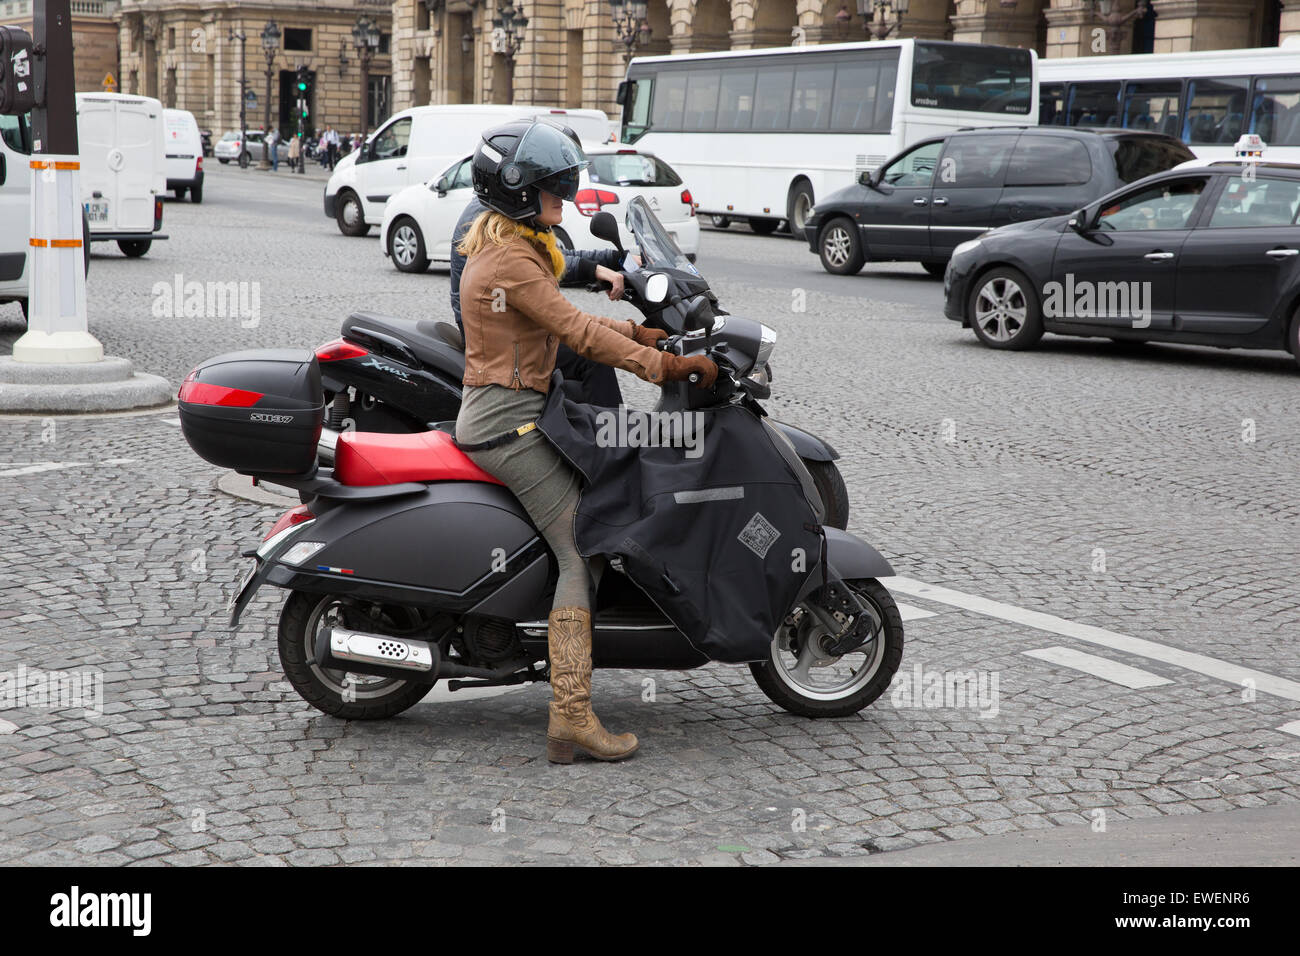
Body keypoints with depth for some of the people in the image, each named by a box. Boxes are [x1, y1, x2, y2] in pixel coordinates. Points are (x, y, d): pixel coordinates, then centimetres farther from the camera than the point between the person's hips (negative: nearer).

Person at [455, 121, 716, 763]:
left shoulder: (504, 245, 16)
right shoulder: (511, 260, -17)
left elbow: (560, 319, 19)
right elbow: (575, 331, -22)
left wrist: (633, 332, 9)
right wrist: (665, 366, -21)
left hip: (500, 413, 11)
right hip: (507, 421, -11)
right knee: (583, 554, -14)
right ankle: (570, 719, -19)